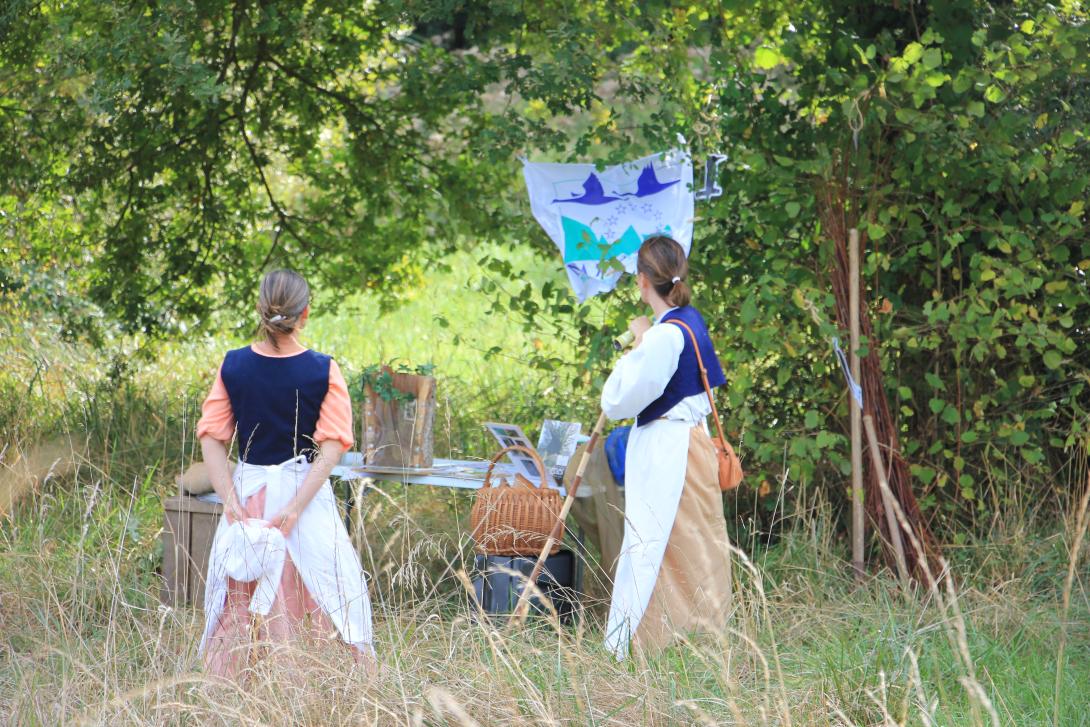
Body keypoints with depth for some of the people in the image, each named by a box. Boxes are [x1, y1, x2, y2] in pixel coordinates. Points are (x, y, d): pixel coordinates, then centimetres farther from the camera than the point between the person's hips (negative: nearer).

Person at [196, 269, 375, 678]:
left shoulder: (233, 366, -3)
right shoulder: (323, 371, -8)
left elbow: (212, 440, -4)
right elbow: (332, 446, -13)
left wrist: (232, 505, -8)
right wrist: (293, 510, -15)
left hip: (248, 490, 2)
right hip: (306, 490, -2)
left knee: (235, 605, 10)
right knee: (338, 599, 5)